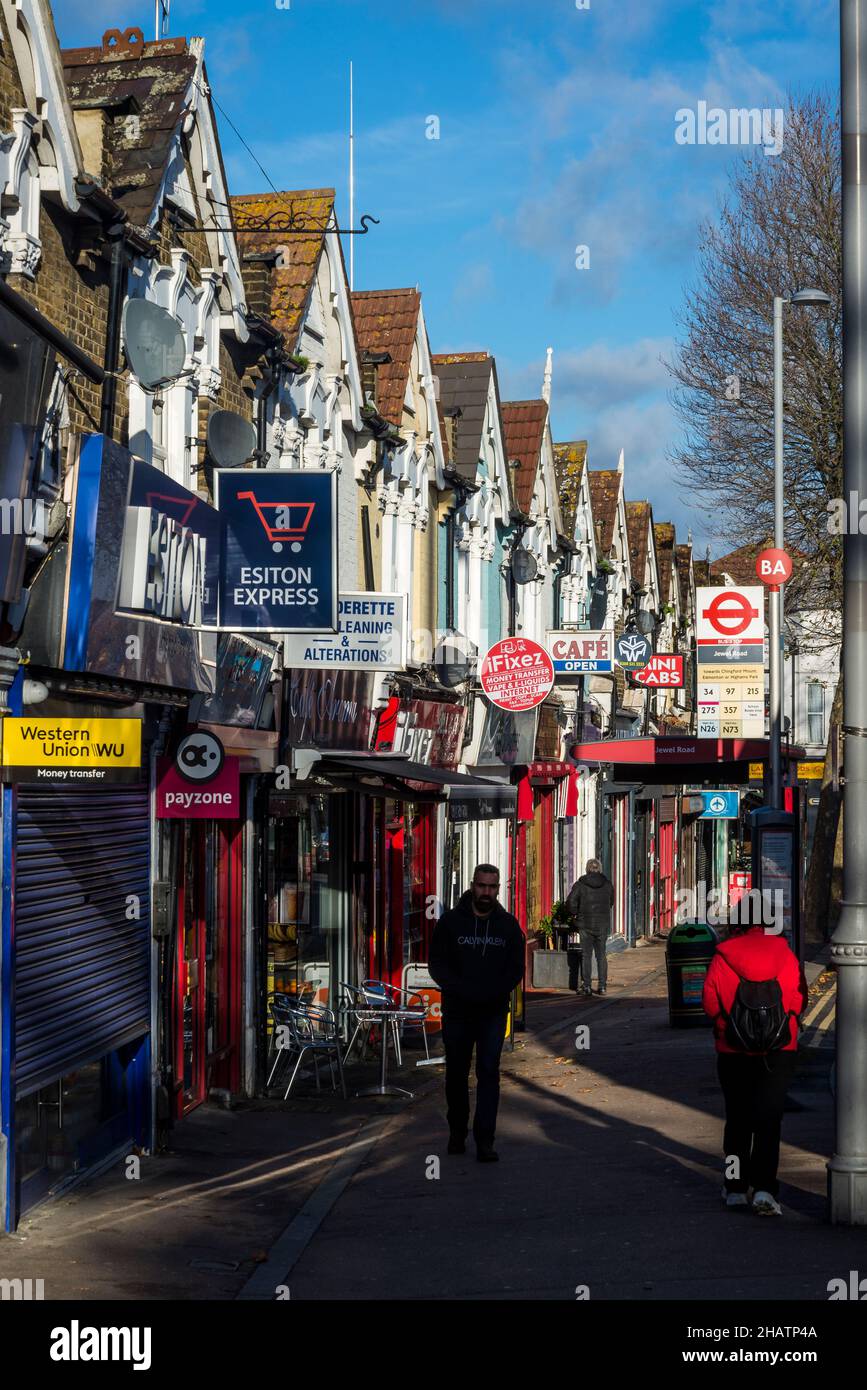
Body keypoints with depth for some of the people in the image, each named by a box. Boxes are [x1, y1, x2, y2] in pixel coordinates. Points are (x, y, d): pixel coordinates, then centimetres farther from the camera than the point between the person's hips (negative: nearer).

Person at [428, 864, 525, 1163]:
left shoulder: (508, 924, 4)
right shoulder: (451, 922, -1)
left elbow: (516, 968, 5)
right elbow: (437, 965, -2)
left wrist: (493, 992, -12)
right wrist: (463, 990, -16)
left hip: (493, 1012, 0)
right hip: (457, 1011, 0)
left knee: (489, 1072, -9)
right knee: (456, 1073, 10)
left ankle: (485, 1141, -10)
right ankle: (457, 1132, 27)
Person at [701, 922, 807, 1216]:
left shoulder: (722, 957, -7)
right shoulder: (785, 955, -4)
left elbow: (710, 1001, -5)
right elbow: (800, 999, 0)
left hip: (733, 1052, 0)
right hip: (780, 1051, 0)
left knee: (737, 1118, 14)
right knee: (769, 1120, 0)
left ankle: (735, 1187, 18)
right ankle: (764, 1189, -13)